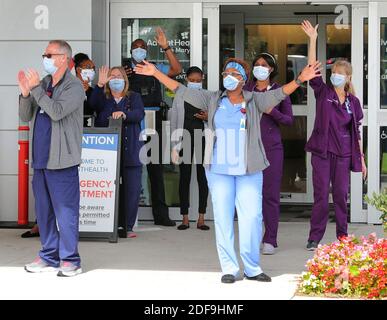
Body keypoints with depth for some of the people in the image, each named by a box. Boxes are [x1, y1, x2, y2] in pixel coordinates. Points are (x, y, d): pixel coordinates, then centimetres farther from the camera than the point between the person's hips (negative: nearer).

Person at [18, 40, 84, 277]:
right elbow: (25, 117, 13)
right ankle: (49, 257, 21)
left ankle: (70, 260, 2)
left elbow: (56, 112, -22)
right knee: (43, 211, 12)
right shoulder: (43, 83, 14)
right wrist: (25, 92, -3)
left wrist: (35, 88, -17)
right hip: (41, 158, 8)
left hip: (62, 160, -8)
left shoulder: (74, 86, -8)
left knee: (65, 211, -5)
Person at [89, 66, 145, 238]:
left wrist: (124, 114, -25)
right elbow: (92, 104, -9)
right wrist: (100, 84, -21)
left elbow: (139, 114, -5)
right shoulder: (103, 98, 14)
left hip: (130, 151, 0)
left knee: (132, 189, -3)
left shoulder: (134, 97, 13)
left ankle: (128, 227, 4)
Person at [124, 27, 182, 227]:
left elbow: (177, 70, -4)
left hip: (153, 119, 1)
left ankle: (160, 214, 9)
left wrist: (166, 48, -11)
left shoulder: (156, 68, 11)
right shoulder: (125, 70, 8)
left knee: (156, 167, 5)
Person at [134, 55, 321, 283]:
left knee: (252, 218, -4)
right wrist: (156, 74, 5)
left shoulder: (255, 100, 3)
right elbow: (183, 91, 8)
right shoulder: (213, 100, 8)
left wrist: (300, 80, -25)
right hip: (219, 170, 2)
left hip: (249, 171, -1)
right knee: (223, 218, 3)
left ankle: (252, 268, 7)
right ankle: (229, 268, 10)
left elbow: (279, 93, -9)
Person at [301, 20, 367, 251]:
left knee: (341, 195, 4)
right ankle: (315, 239, 3)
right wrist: (313, 40, -17)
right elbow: (312, 69, -11)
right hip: (322, 151, -2)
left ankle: (343, 238, 15)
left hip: (343, 153, 2)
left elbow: (357, 132, 9)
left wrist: (361, 158, 7)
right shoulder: (323, 92, 2)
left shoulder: (353, 102, 6)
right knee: (321, 195, -2)